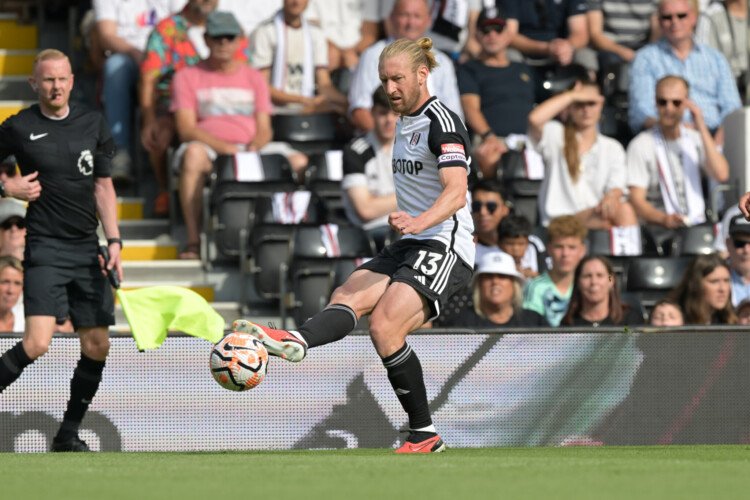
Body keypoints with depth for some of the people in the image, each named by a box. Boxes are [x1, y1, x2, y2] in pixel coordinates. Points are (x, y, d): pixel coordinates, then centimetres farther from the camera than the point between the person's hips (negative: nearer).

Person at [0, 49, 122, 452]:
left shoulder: (92, 124, 9)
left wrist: (114, 240, 8)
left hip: (87, 249, 5)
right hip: (45, 248, -5)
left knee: (97, 347, 3)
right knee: (37, 343, -20)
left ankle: (68, 435, 16)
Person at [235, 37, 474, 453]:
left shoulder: (442, 122, -12)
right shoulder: (404, 121, 18)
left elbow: (456, 192, -27)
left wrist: (419, 221, -44)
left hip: (445, 245, -9)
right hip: (411, 247, 9)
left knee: (384, 328, -23)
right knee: (348, 297, -16)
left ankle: (423, 435, -14)